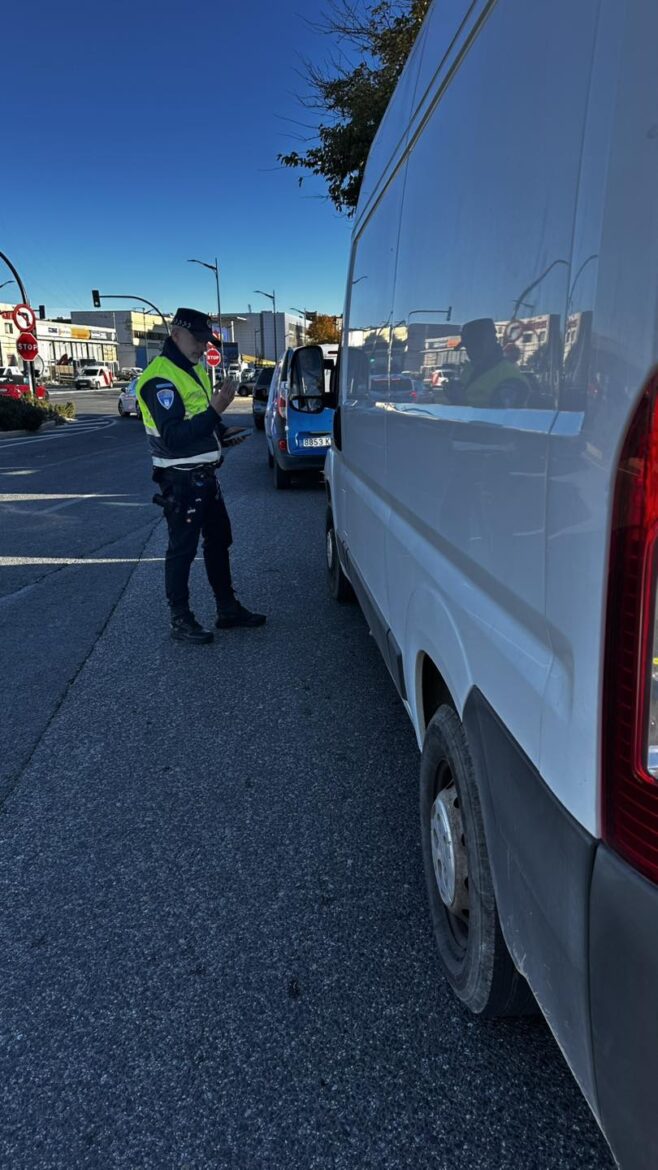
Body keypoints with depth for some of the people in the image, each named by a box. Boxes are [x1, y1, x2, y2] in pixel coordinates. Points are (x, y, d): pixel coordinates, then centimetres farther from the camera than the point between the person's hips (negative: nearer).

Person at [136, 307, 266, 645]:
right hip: (181, 481, -10)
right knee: (182, 550, 0)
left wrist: (223, 434, 6)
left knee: (219, 541, 16)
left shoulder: (195, 371, 14)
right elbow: (172, 437, -26)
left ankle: (228, 608, 28)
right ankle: (180, 620, 12)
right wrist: (215, 411, -29)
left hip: (205, 476, 10)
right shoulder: (160, 377, -17)